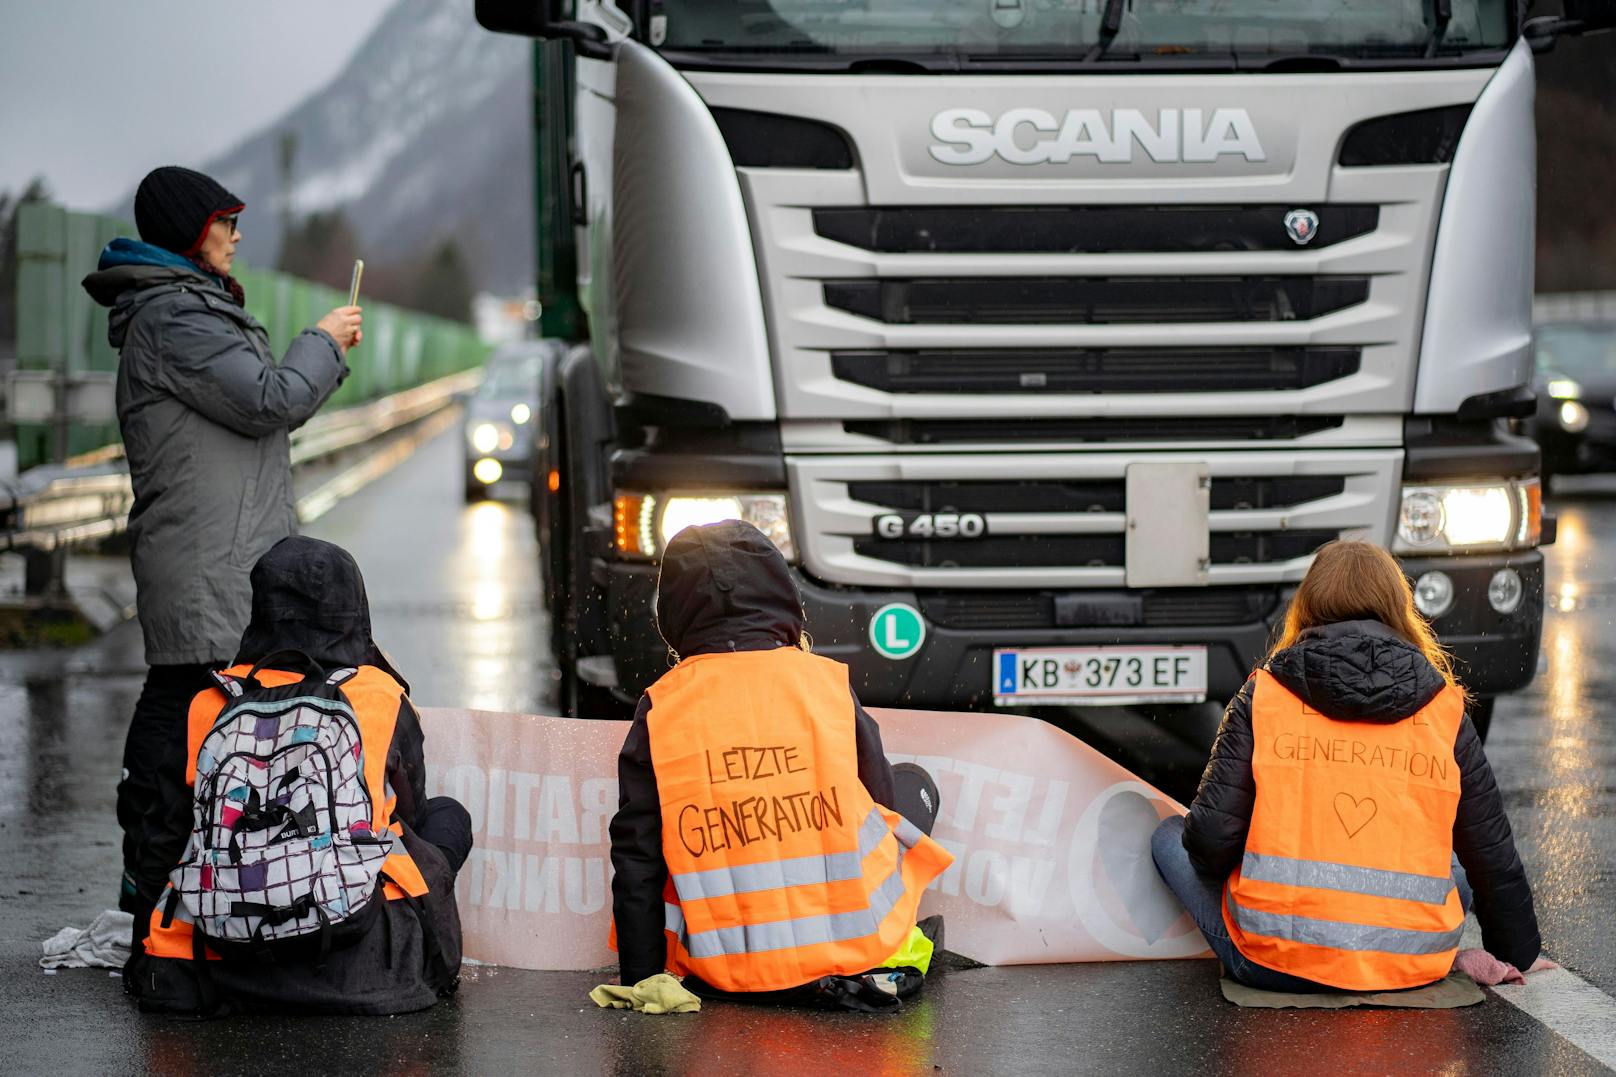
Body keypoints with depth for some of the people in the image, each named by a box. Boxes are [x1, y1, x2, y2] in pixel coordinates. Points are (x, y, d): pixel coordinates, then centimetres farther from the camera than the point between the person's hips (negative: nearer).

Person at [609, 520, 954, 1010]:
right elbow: (882, 804, 8)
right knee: (914, 784, 25)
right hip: (850, 948, -1)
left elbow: (636, 860, -1)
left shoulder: (659, 710, -2)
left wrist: (641, 983, 7)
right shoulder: (828, 682, -3)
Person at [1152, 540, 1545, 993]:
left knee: (1169, 837, 23)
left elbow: (1211, 836, -4)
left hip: (1274, 961, -3)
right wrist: (1515, 954, 28)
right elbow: (1494, 856, 11)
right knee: (1459, 874, 37)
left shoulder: (1263, 695, 1)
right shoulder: (1445, 709, 5)